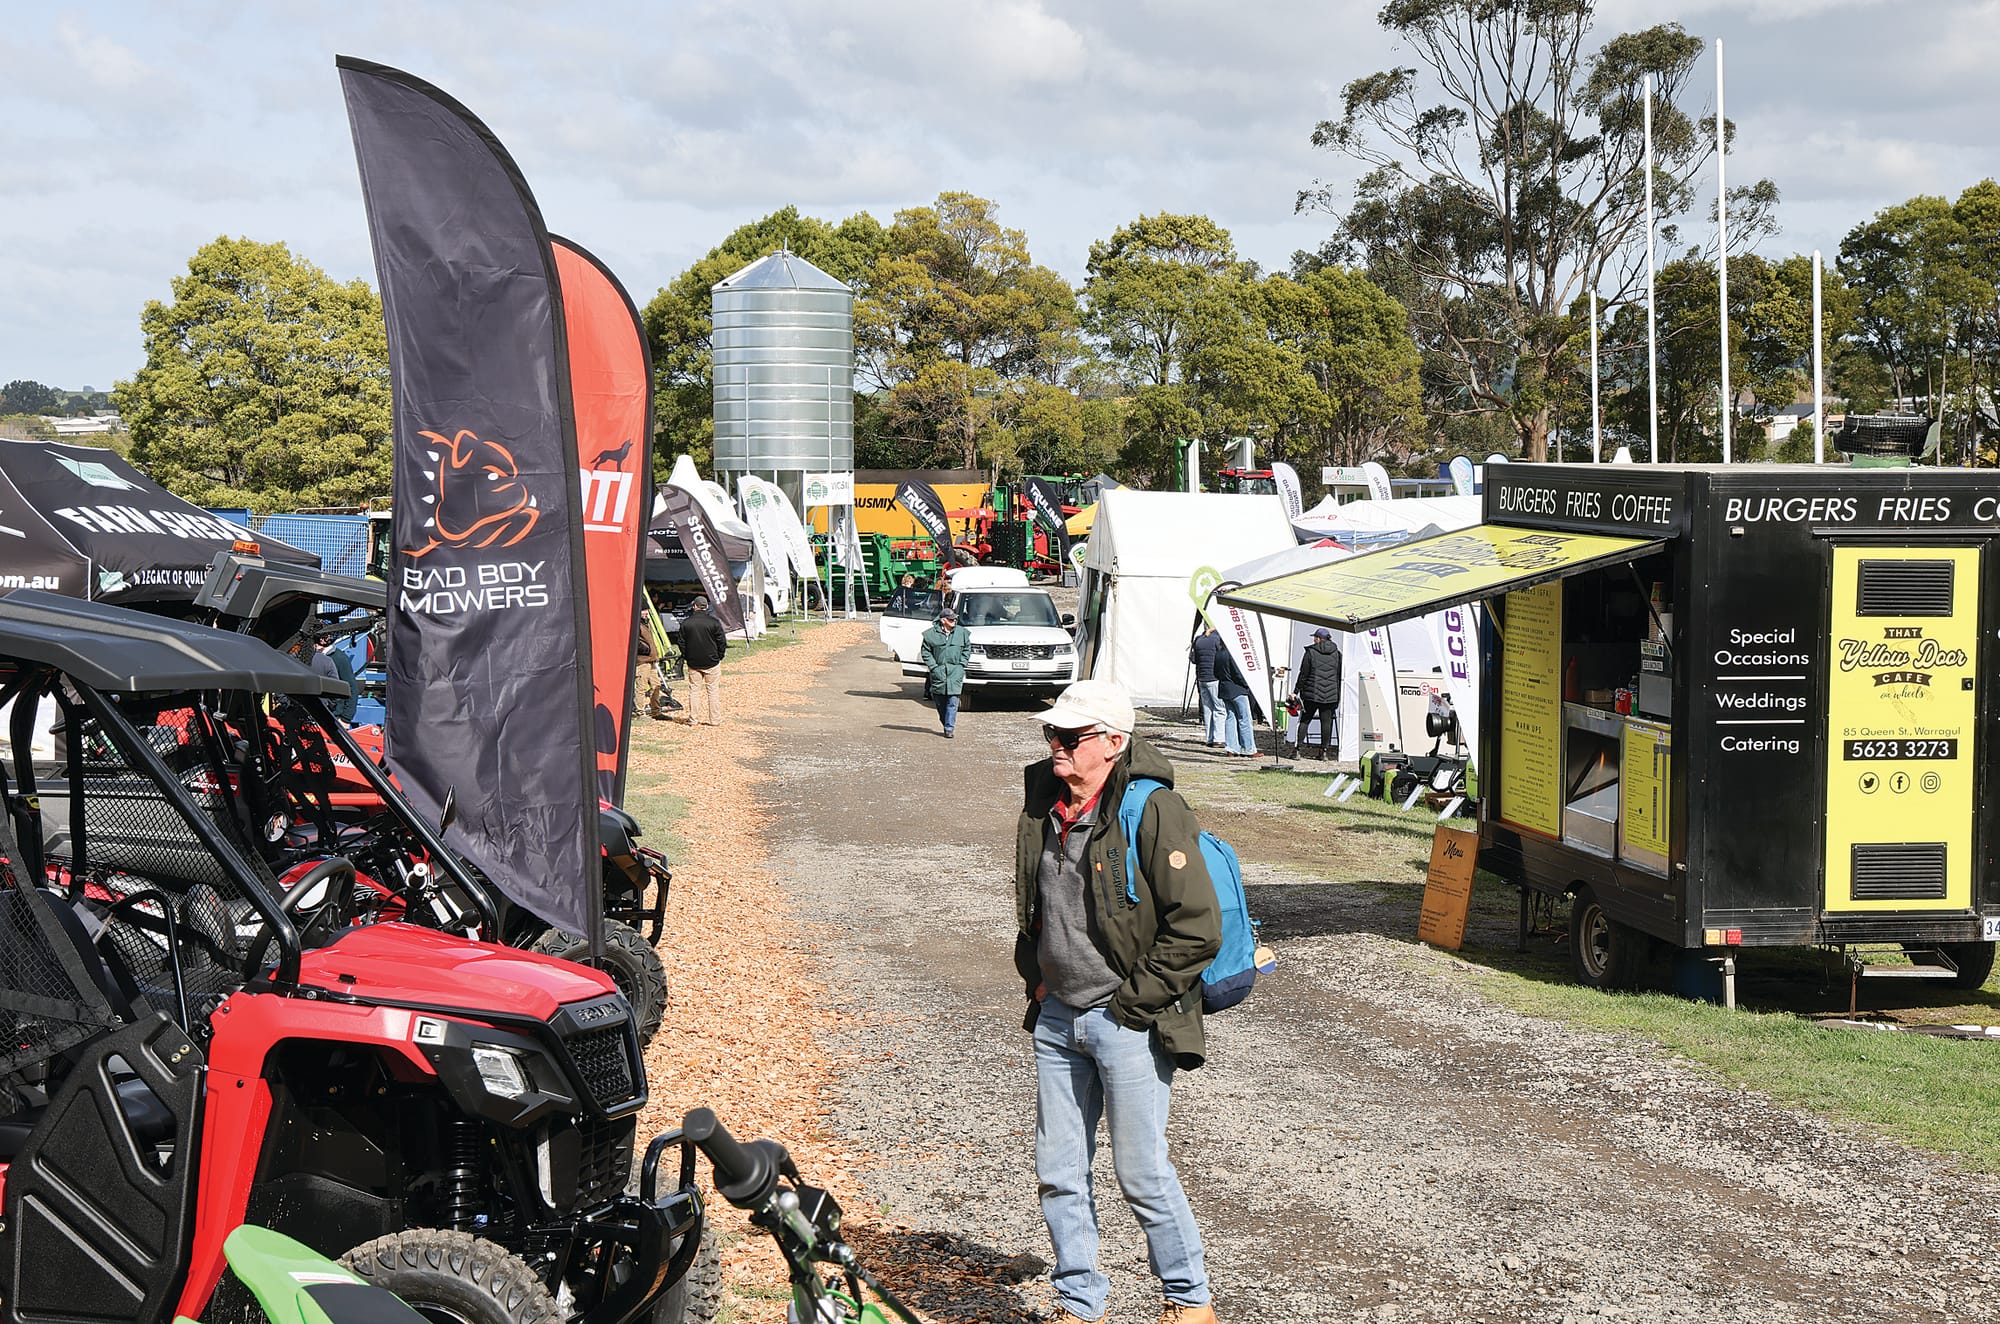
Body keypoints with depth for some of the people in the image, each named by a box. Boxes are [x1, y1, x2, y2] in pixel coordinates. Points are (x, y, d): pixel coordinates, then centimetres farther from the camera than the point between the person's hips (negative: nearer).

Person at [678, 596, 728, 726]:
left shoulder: (686, 623, -3)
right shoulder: (714, 622, -8)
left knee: (694, 690, 9)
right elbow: (722, 642, -5)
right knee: (713, 690, 5)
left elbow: (682, 642, 3)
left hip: (693, 662, 2)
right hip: (712, 662, -2)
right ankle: (715, 719, 6)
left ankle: (693, 719, 9)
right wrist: (719, 656, 9)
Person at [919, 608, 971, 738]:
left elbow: (967, 649, 15)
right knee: (939, 701, 7)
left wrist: (962, 664, 3)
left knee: (952, 701, -10)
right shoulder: (932, 634, 0)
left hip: (955, 672, 0)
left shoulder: (962, 633, 6)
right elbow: (926, 652, 4)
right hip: (938, 672, 0)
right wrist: (933, 666, -5)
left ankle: (949, 728, -10)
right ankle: (947, 724, 25)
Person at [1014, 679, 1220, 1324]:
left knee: (1142, 1173, 0)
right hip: (1057, 1017, 7)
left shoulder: (1155, 812, -15)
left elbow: (1198, 928, -17)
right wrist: (1036, 978, 14)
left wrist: (1135, 1001, -13)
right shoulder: (1042, 805, 7)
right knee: (1058, 1172, 10)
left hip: (1128, 1022, -7)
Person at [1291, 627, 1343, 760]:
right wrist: (1338, 696, 14)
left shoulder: (1311, 652, -4)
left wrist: (1296, 691, 4)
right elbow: (1340, 675, 9)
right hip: (1330, 694, 2)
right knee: (1326, 721, 5)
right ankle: (1324, 751, 5)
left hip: (1312, 693, -2)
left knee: (1305, 720, 7)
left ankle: (1299, 749, 3)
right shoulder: (1337, 654, 7)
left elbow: (1303, 674, -3)